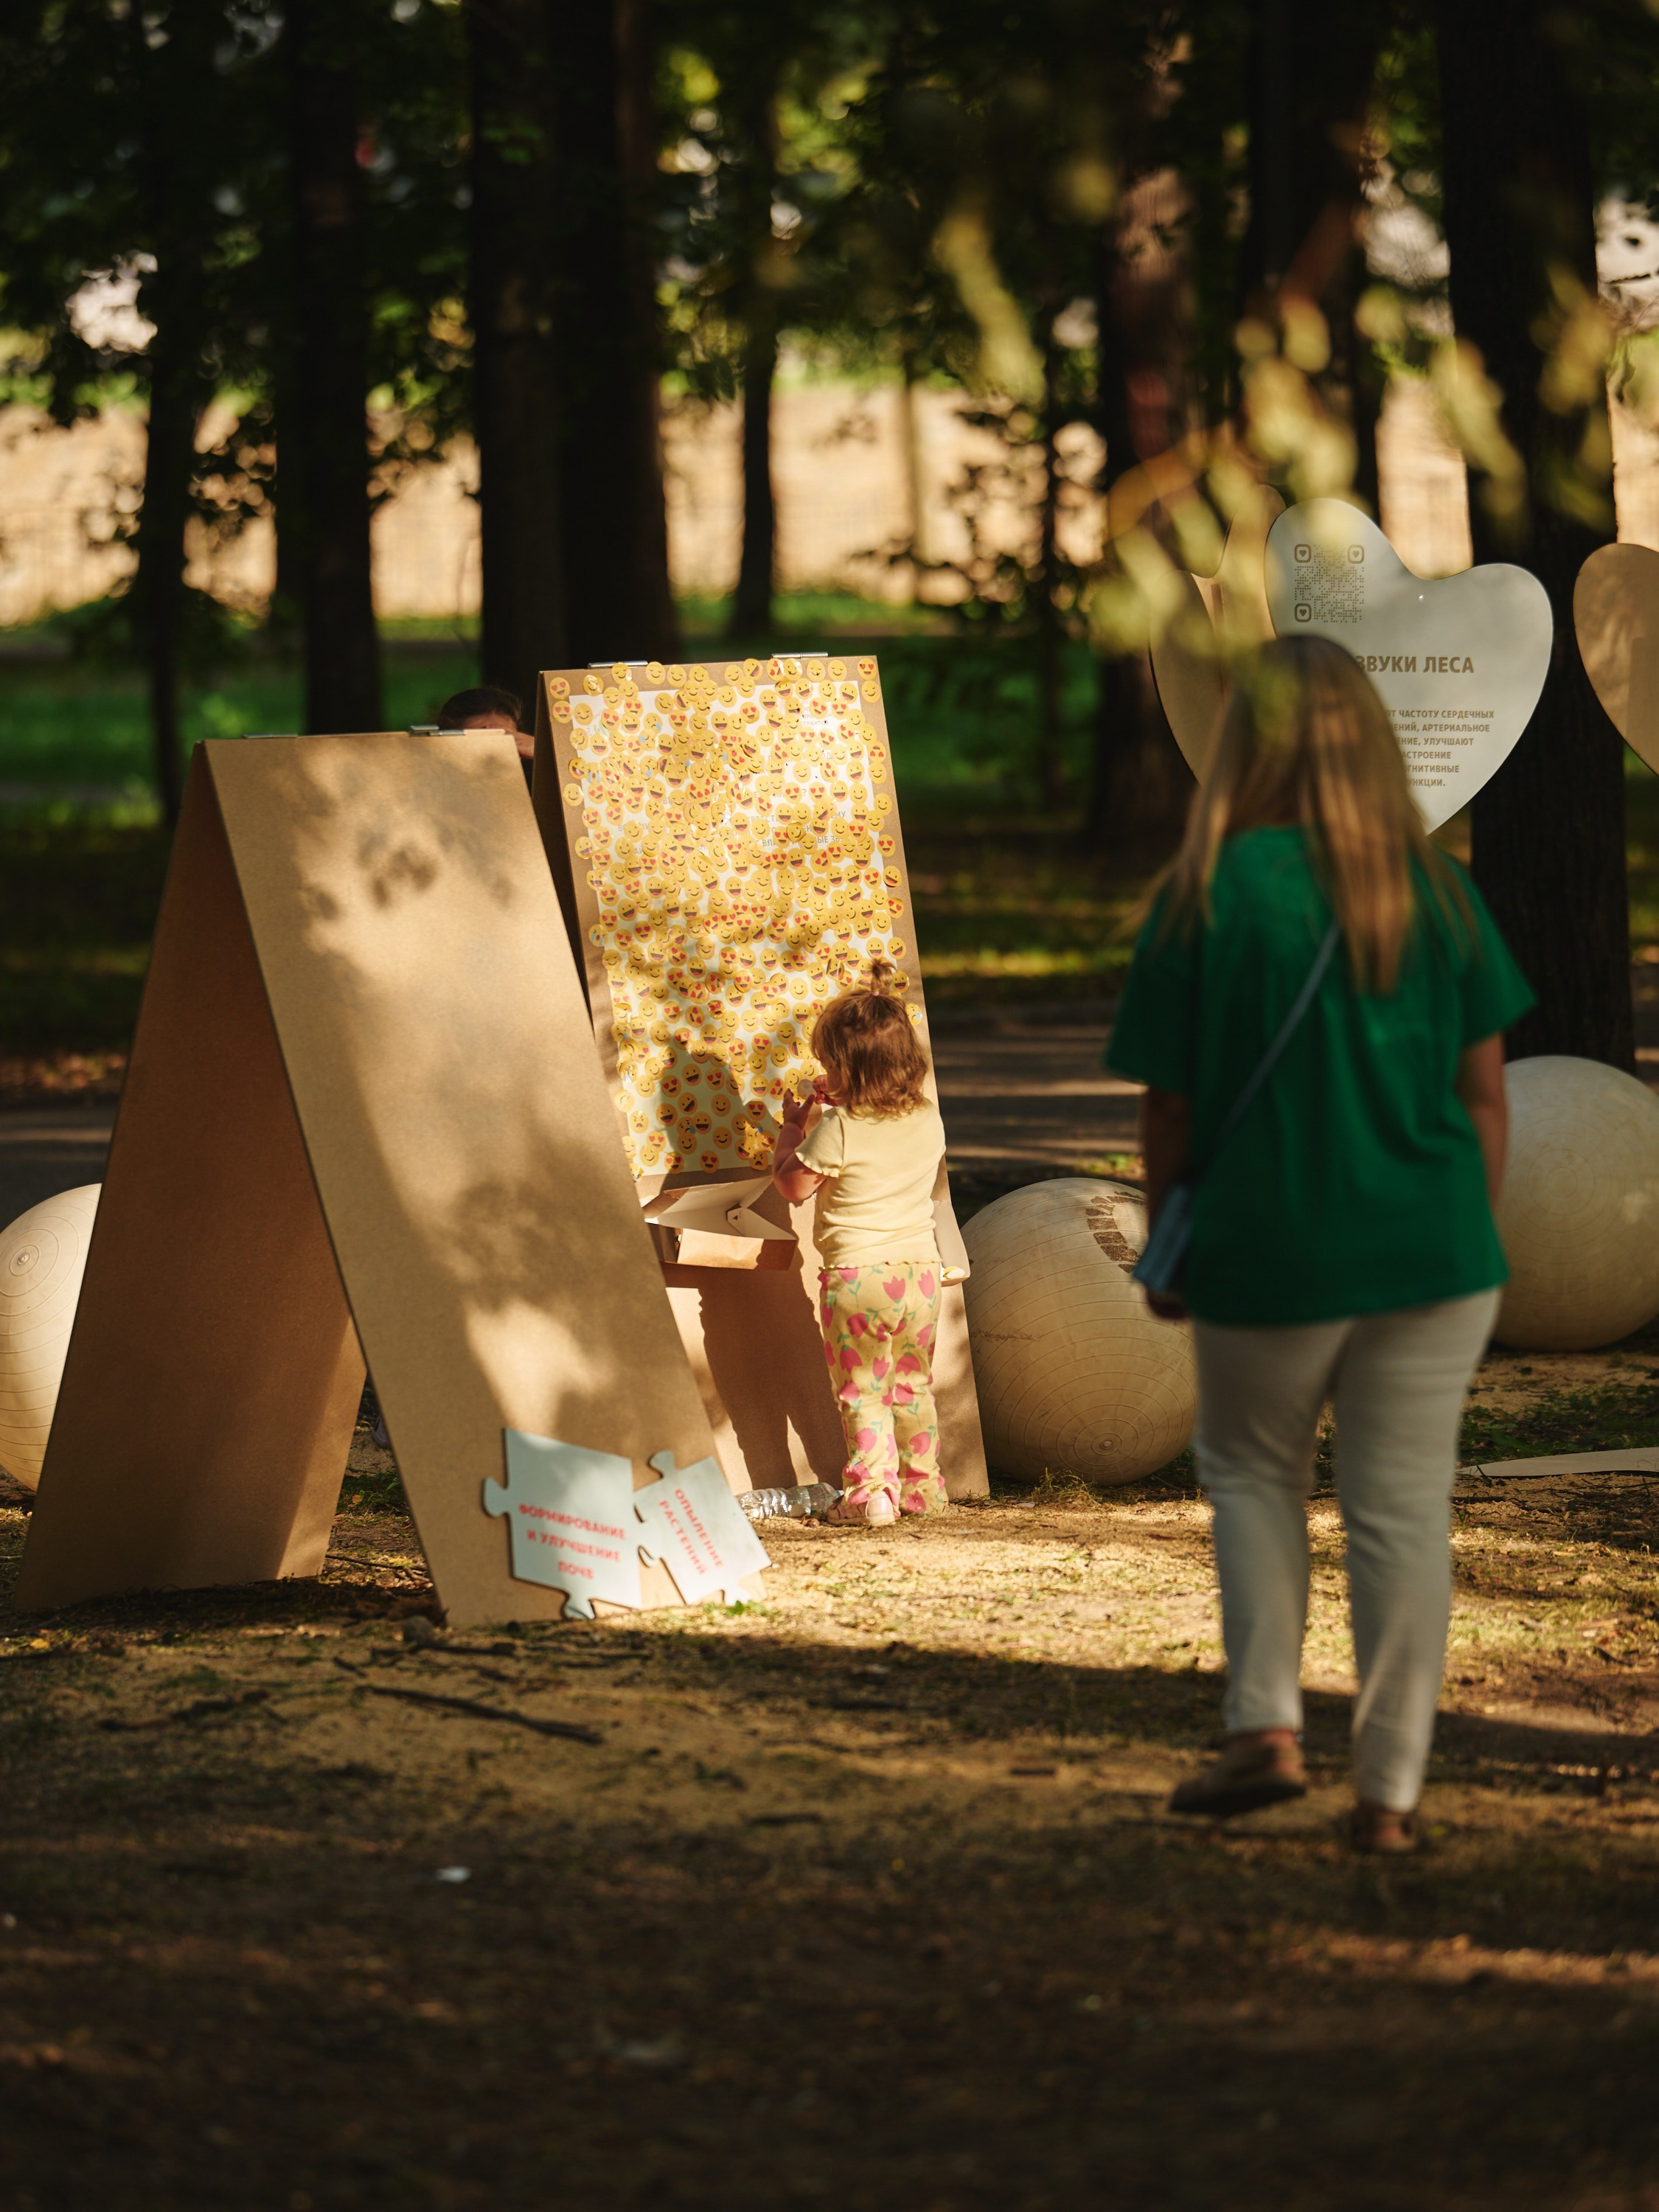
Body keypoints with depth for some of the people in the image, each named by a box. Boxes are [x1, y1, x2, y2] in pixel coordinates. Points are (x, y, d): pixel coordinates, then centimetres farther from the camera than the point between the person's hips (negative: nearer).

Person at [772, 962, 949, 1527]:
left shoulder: (839, 1130, -17)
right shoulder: (927, 1120, 2)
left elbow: (793, 1185, -8)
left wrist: (792, 1130, 7)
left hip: (856, 1274, -6)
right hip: (919, 1268, 6)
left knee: (861, 1391, 1)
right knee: (913, 1386, 18)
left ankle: (873, 1491, -3)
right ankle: (922, 1486, 26)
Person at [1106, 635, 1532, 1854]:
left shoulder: (1208, 897, -8)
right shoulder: (1439, 890, 0)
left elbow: (1169, 1105, -4)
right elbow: (1484, 1089, 4)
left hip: (1269, 1250, -2)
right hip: (1431, 1251, 2)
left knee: (1253, 1475, 21)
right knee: (1404, 1510, 6)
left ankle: (1266, 1723, 9)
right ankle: (1392, 1791, 8)